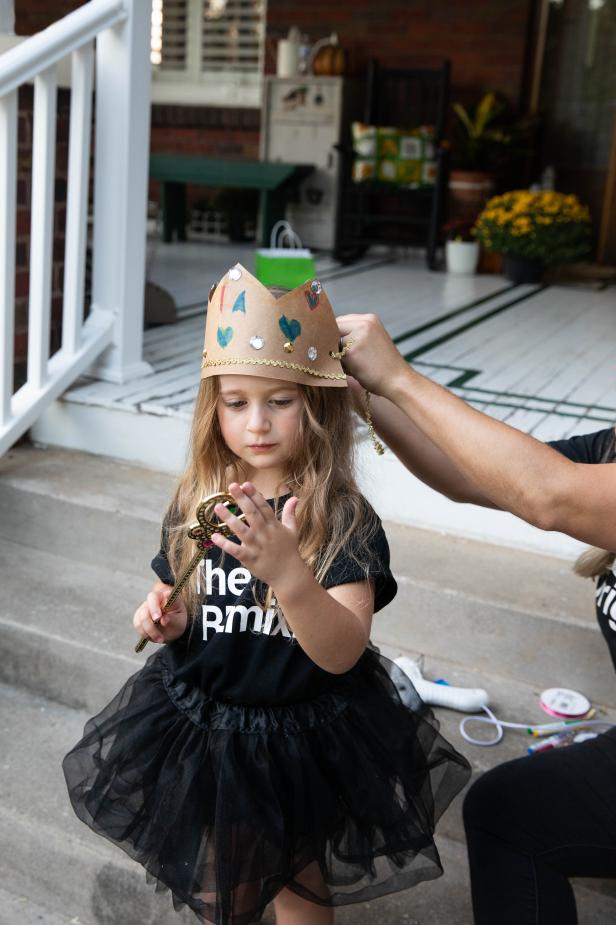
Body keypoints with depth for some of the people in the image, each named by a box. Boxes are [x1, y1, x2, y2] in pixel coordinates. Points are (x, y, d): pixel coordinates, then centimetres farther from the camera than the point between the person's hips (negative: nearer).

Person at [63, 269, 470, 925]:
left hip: (305, 741, -3)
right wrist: (165, 618, -14)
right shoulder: (196, 505, -7)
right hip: (201, 722, 4)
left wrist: (287, 571, -45)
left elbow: (342, 654, -29)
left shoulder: (344, 520, -19)